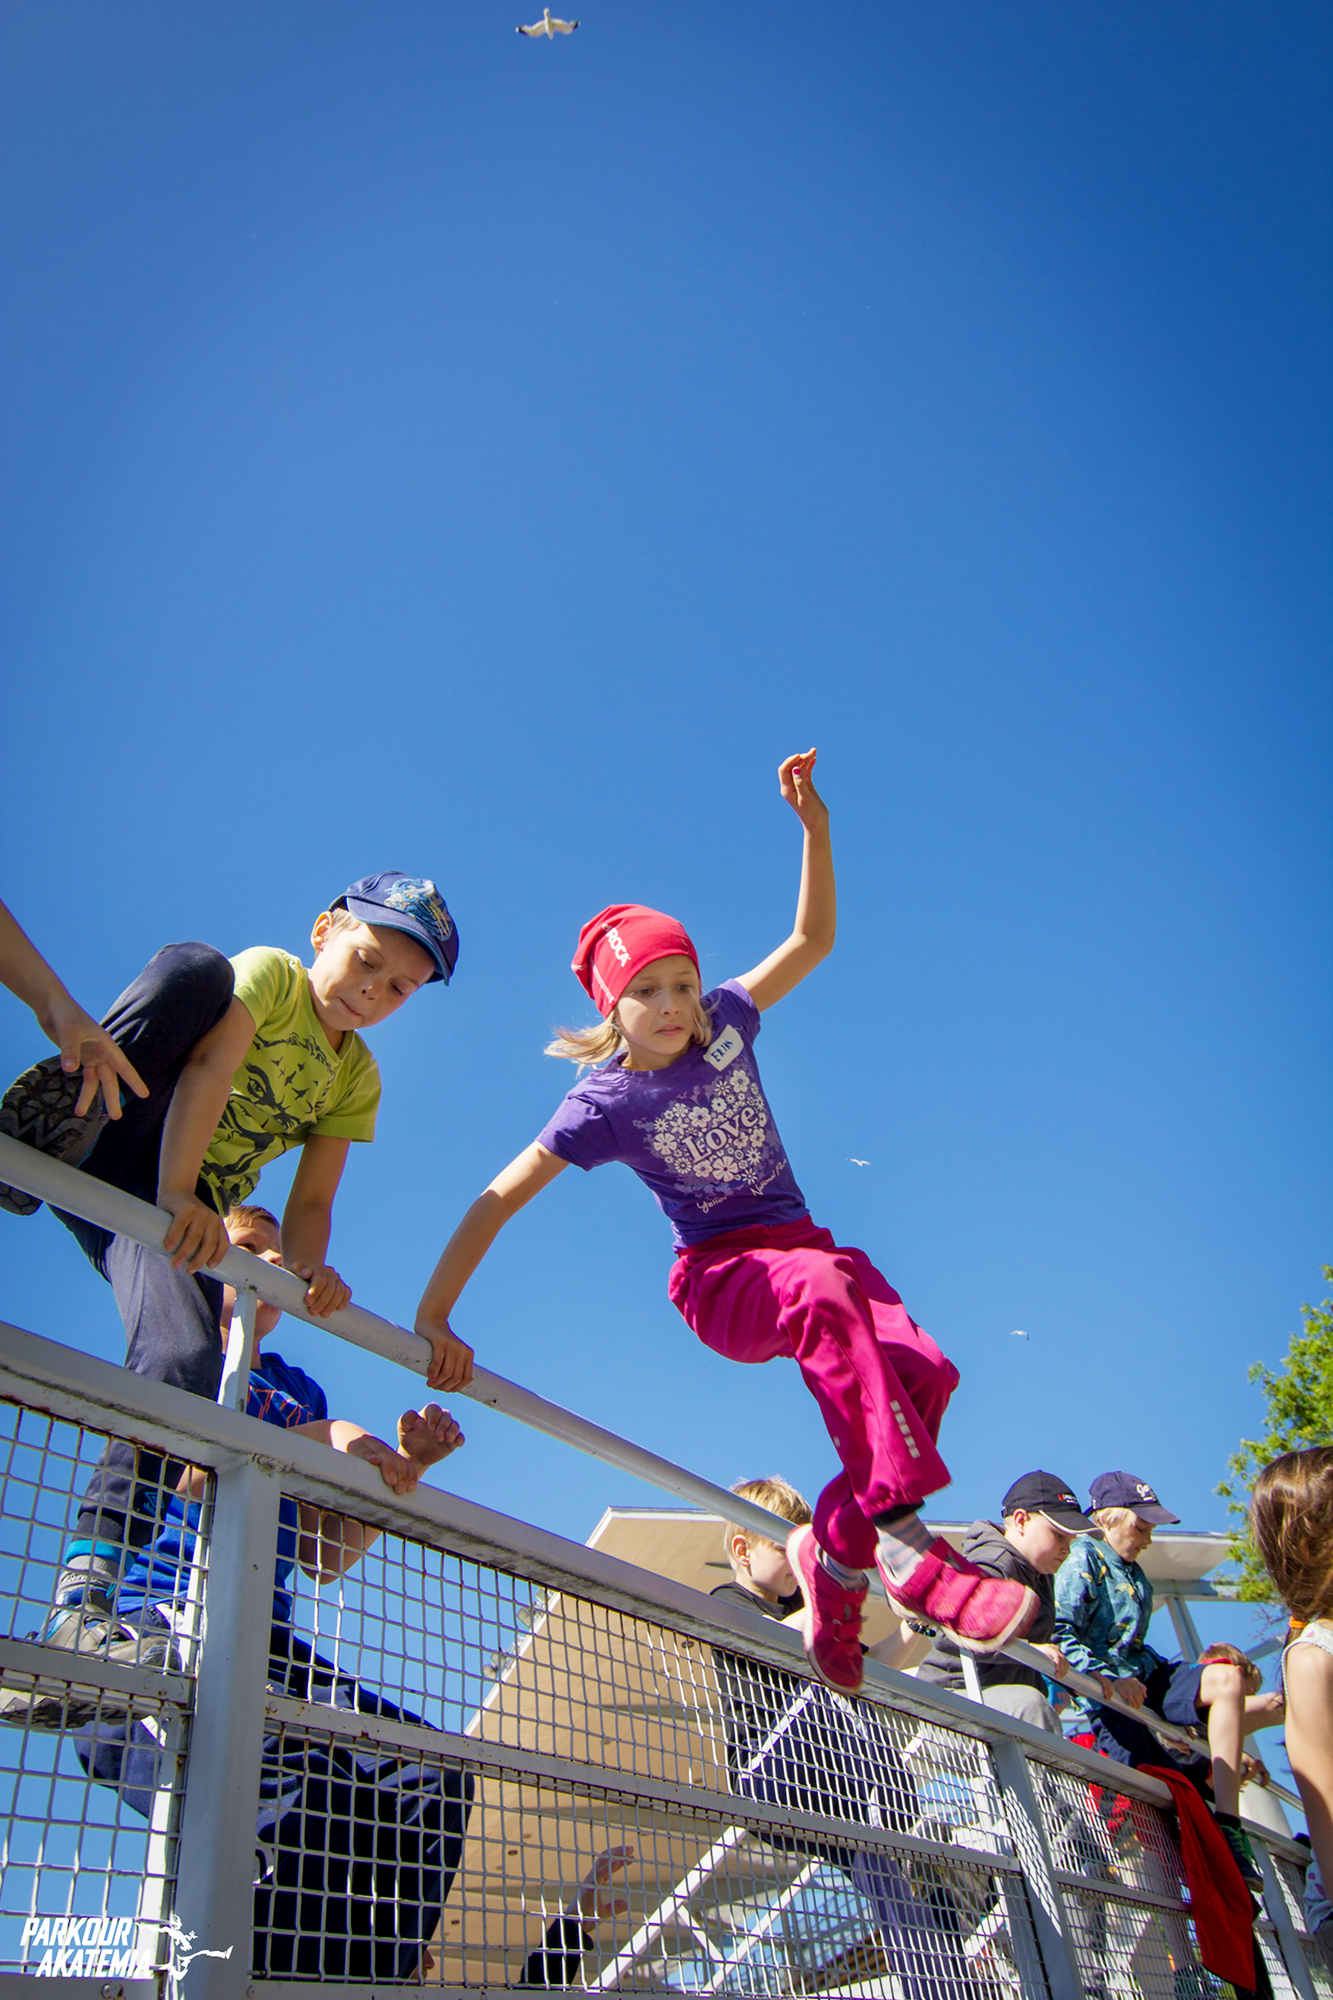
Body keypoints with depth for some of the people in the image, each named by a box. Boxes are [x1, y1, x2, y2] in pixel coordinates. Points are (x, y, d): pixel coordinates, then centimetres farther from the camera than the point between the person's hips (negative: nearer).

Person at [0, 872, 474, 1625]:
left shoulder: (357, 1081, 12)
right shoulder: (268, 971, -3)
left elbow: (311, 1202, 3)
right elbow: (208, 1065, -22)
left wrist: (307, 1268, -21)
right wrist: (178, 1190, -38)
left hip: (183, 1214, 4)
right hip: (109, 1151, -4)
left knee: (191, 1362, -24)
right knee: (197, 965, -23)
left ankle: (91, 1575, -12)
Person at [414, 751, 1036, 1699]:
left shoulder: (724, 1024, 2)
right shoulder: (607, 1102, -9)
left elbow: (812, 939, 9)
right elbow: (498, 1200, -12)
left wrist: (814, 825, -4)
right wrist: (434, 1314, -19)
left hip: (802, 1246, 5)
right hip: (721, 1276, -4)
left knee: (925, 1368, -24)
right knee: (823, 1286, -40)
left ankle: (837, 1548, -3)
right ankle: (903, 1538, -36)